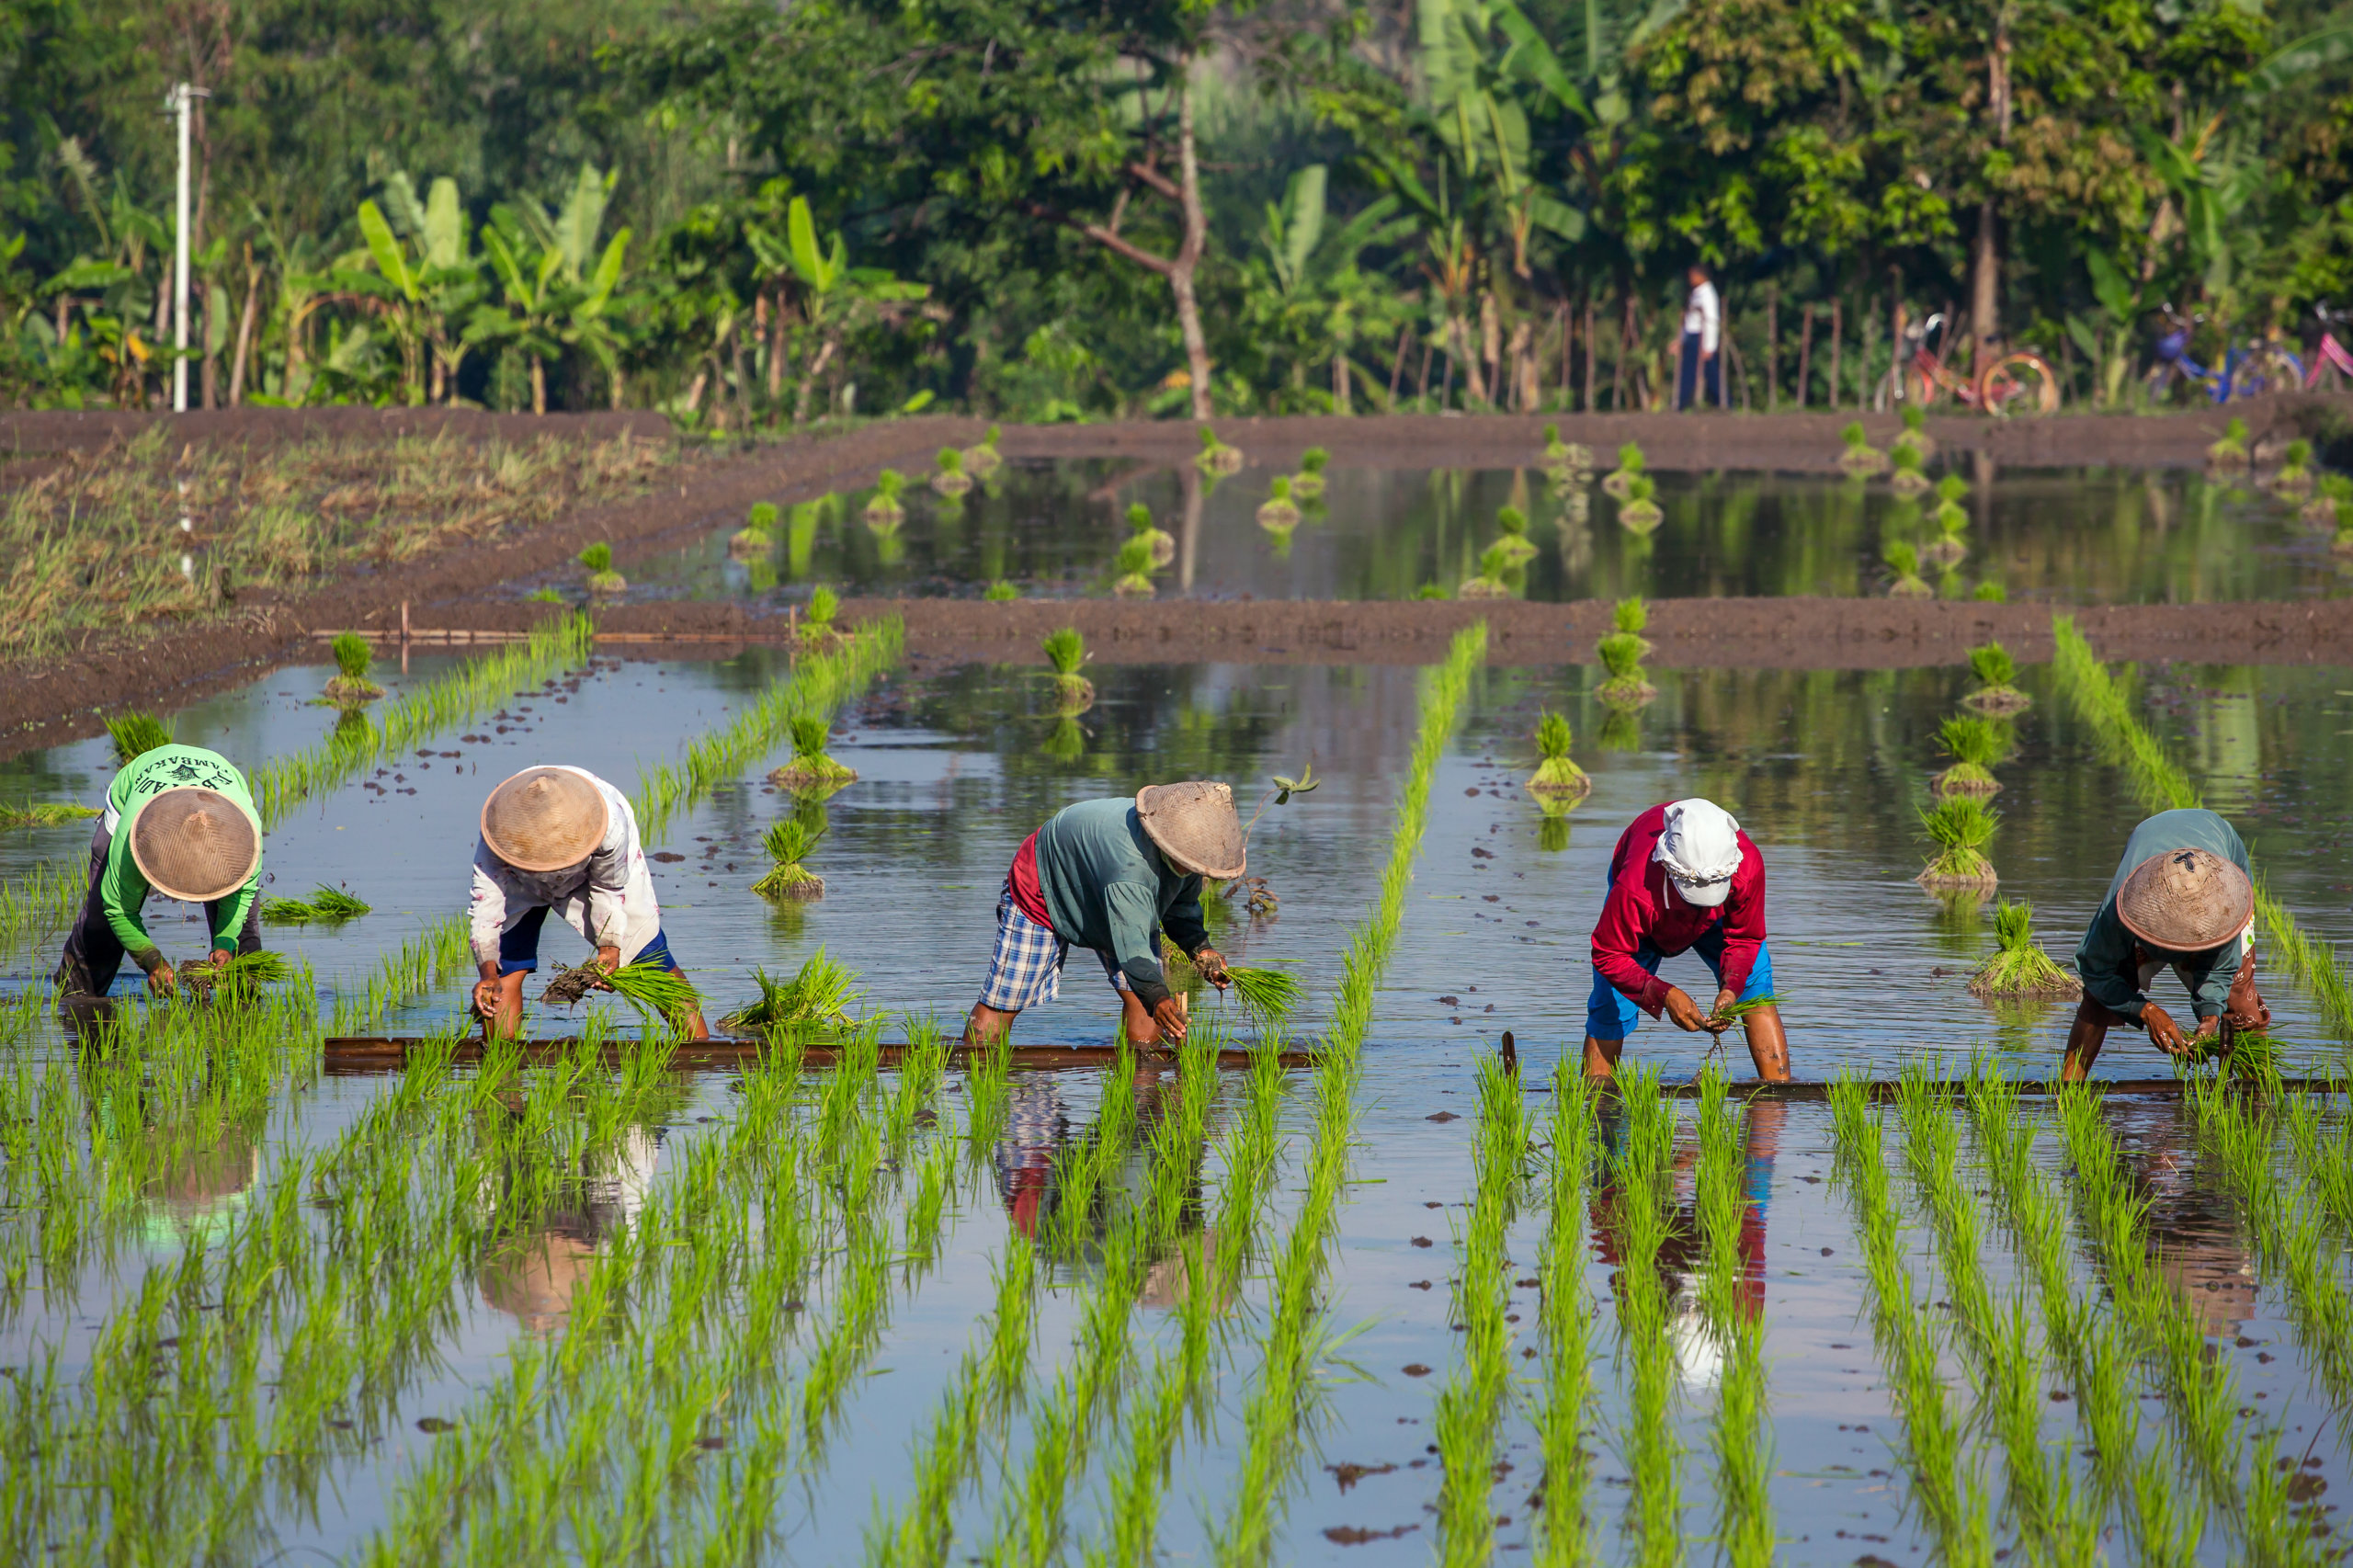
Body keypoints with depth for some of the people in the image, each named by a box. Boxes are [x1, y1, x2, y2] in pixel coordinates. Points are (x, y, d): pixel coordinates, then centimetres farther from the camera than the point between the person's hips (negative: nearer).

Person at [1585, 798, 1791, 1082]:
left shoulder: (1748, 868, -40)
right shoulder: (1635, 888, -48)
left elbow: (1745, 938, -22)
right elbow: (1609, 955, -34)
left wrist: (1732, 987, -40)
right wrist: (1664, 994, -47)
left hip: (1715, 920, 2)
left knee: (1753, 982, -15)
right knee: (1611, 1002, -11)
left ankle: (1778, 1082, -11)